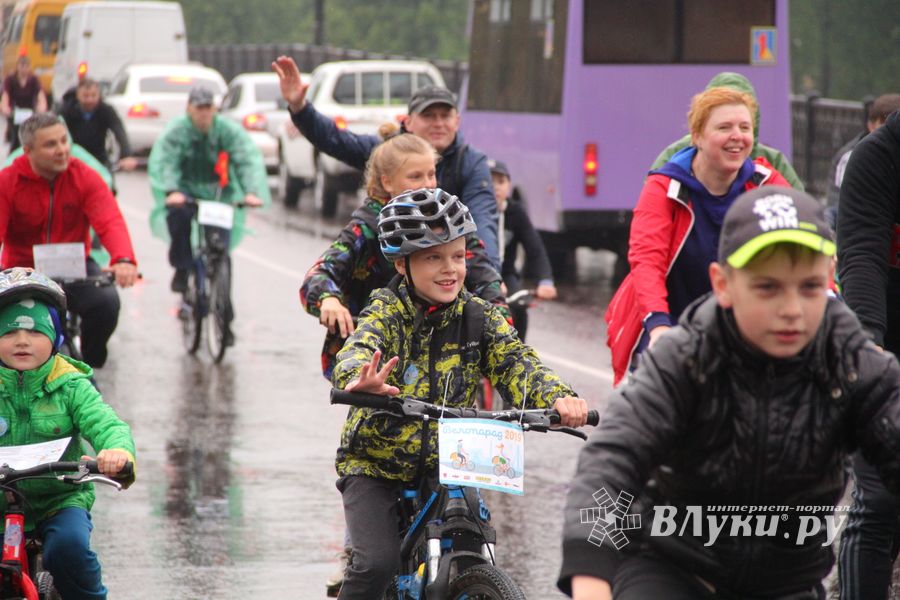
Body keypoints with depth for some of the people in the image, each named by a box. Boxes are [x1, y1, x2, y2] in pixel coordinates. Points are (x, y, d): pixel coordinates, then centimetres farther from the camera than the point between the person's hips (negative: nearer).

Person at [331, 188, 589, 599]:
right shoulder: (386, 312, -13)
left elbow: (516, 363, -16)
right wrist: (360, 380, -58)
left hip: (445, 468, 3)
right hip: (375, 465, -3)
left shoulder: (478, 318, -4)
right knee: (377, 564, -20)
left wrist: (558, 397, -39)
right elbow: (358, 352, -32)